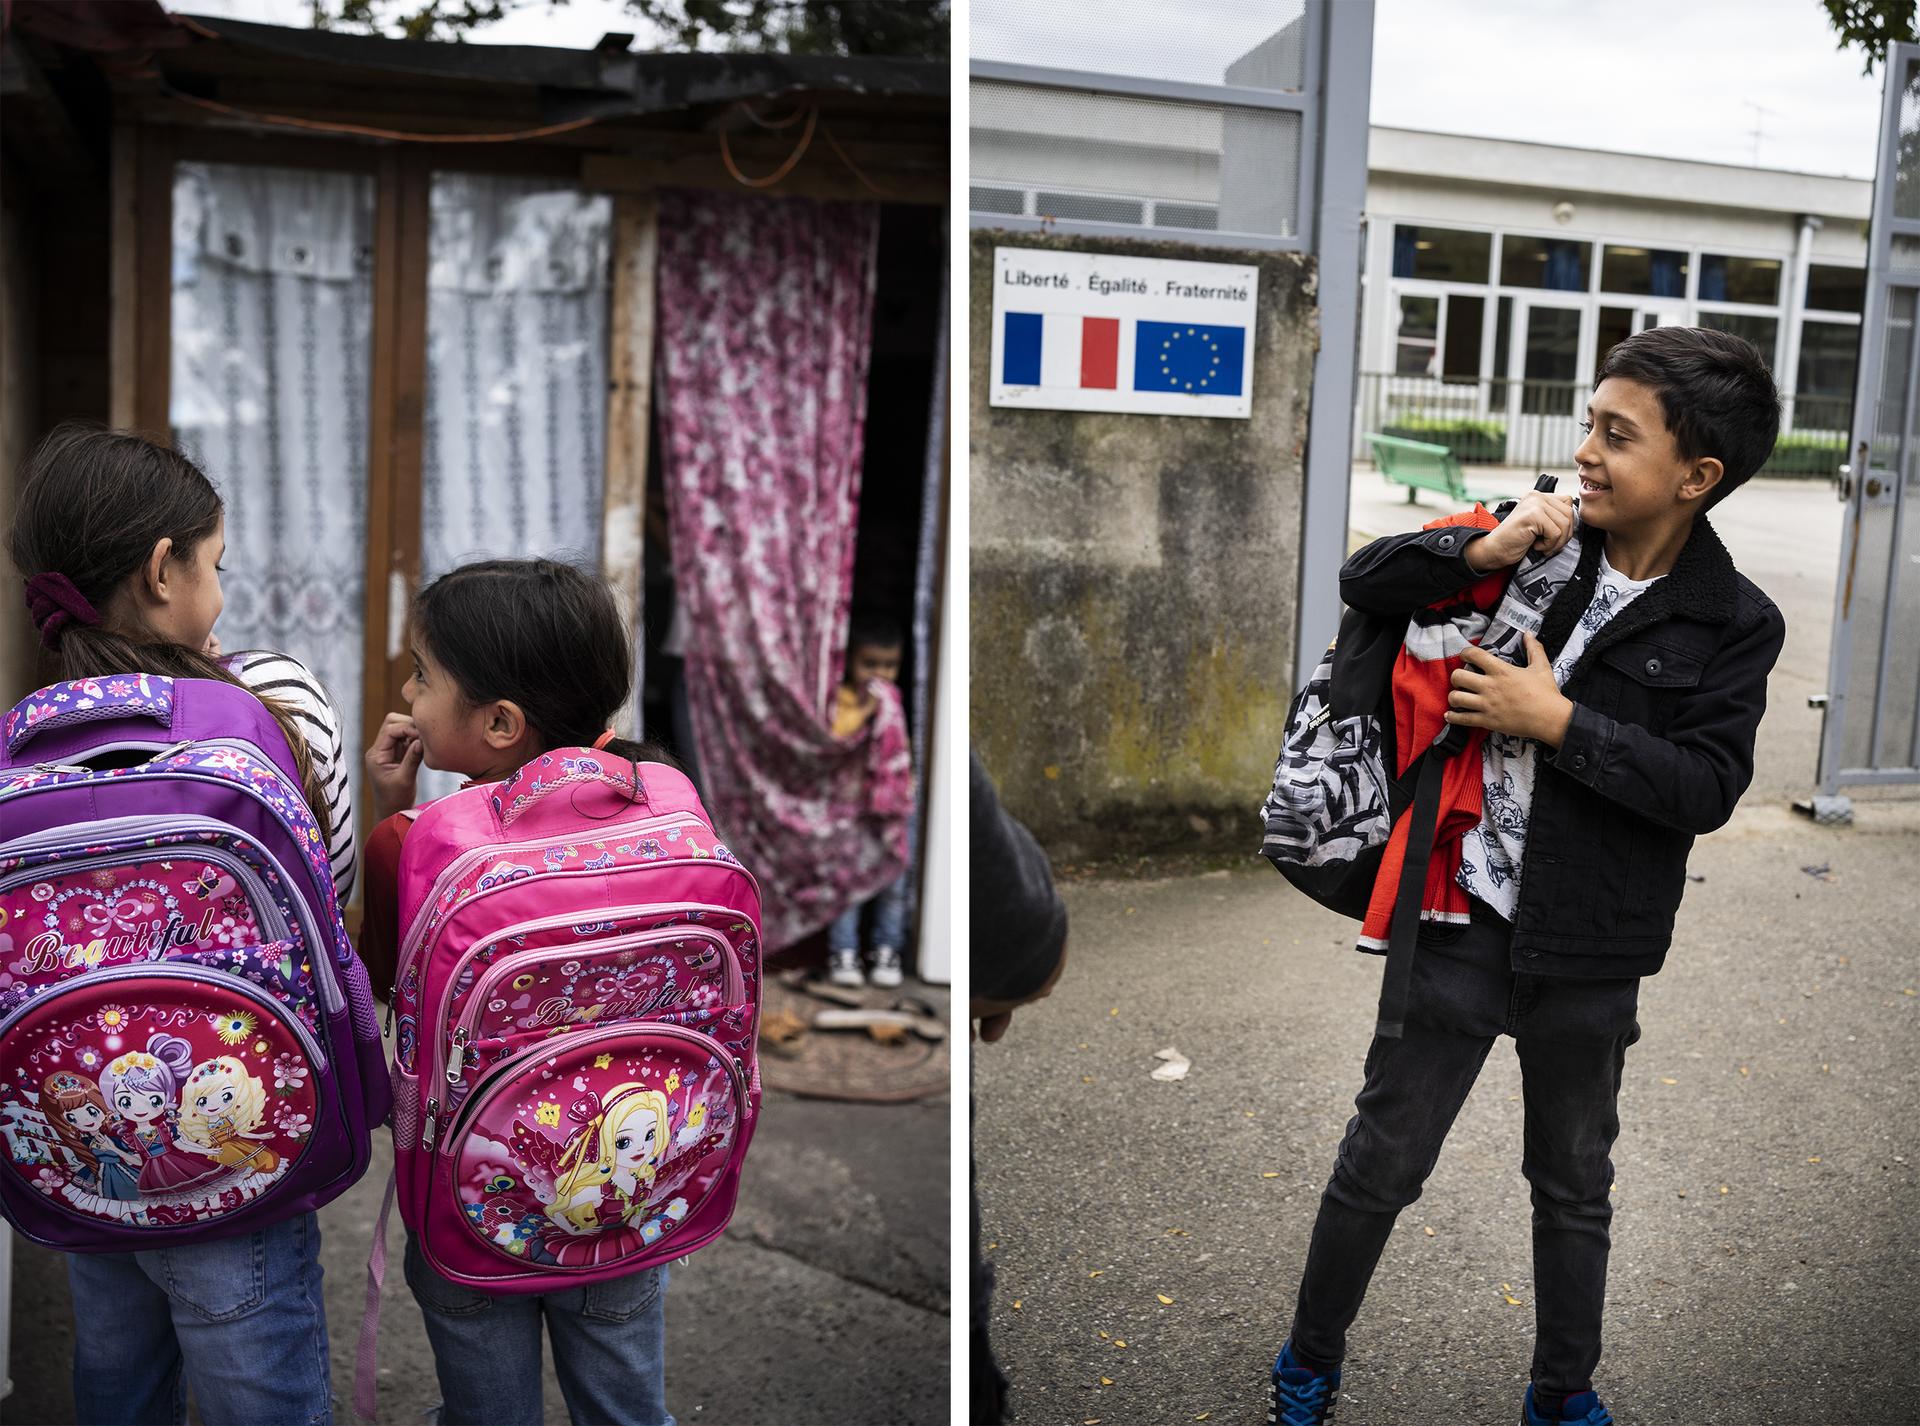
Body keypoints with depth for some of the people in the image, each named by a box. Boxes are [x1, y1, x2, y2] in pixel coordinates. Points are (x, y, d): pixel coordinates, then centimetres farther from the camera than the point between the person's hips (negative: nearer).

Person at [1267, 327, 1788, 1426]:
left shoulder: (1736, 623, -6)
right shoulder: (1543, 542, -3)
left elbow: (1707, 788, -13)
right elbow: (1366, 583, -3)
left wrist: (1559, 723, -20)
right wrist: (1482, 552, -19)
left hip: (1588, 951, 0)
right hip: (1467, 921, 0)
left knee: (1575, 1187, 20)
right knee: (1379, 1164, 10)